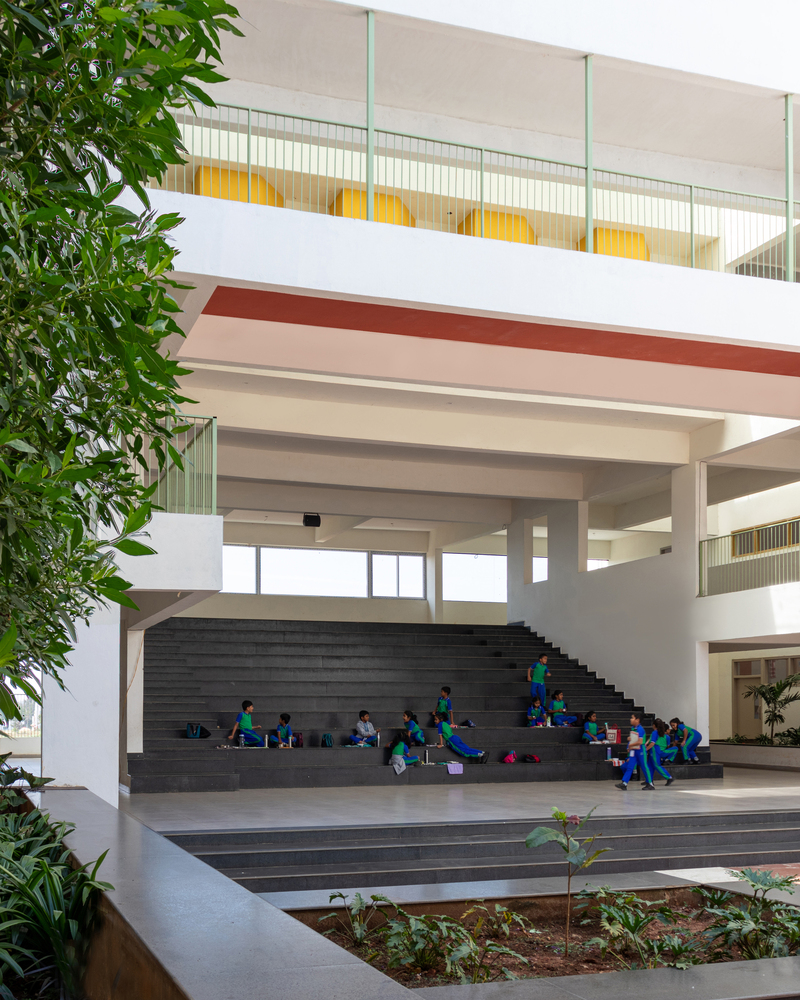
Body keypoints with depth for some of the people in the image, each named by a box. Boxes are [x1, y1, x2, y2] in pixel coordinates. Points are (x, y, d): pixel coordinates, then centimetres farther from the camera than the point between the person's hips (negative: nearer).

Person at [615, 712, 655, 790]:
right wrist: (629, 738, 5)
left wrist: (630, 745, -13)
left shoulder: (640, 729, -17)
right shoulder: (632, 728, 9)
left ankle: (650, 783, 14)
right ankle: (624, 783, -5)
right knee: (629, 767, 0)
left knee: (644, 767, 2)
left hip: (640, 751, -8)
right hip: (633, 751, 8)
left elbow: (640, 742, -21)